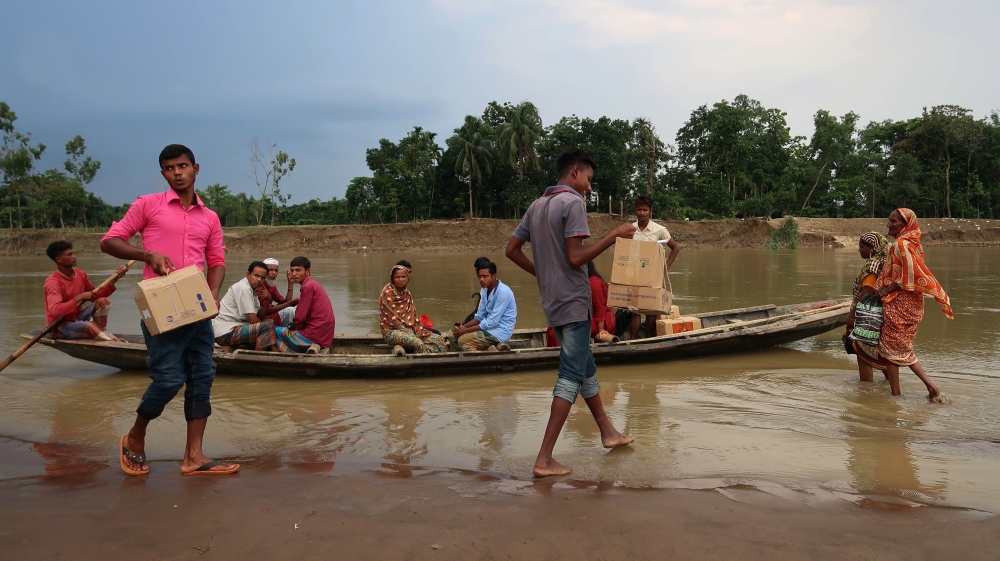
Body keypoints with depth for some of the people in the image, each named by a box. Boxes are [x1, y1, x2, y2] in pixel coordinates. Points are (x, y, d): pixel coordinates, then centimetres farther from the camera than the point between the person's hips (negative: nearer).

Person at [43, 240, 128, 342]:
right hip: (60, 326, -8)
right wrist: (79, 297, -31)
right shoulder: (53, 281, -21)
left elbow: (96, 296, 6)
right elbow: (55, 311, -34)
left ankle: (102, 333, -13)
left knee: (103, 302, -14)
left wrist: (114, 279, -6)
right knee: (89, 326, -36)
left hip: (77, 318, 8)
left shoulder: (80, 274, 1)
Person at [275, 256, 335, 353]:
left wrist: (292, 327, 5)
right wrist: (293, 326, 5)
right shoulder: (314, 284, 15)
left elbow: (300, 317, -14)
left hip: (314, 336, -9)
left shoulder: (307, 286, -13)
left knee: (275, 331, 8)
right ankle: (315, 347, 8)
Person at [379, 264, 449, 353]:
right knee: (418, 343, -36)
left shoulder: (407, 293, 13)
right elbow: (391, 317, -14)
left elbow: (413, 315, 13)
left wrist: (418, 329, -3)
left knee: (440, 339, -10)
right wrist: (406, 330, -14)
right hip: (392, 330, -7)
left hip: (409, 329, 8)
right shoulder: (387, 293, -9)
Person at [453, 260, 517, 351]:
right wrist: (463, 327, -5)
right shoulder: (485, 291, 7)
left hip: (501, 331, -9)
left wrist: (466, 330, -18)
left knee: (463, 340, -17)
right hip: (491, 327, 9)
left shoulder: (503, 292, -20)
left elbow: (493, 321, -22)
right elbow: (480, 316, 12)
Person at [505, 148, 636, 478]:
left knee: (585, 366, 20)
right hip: (573, 302, -9)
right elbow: (576, 258, -20)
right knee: (572, 376, -6)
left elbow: (511, 250, 13)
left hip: (552, 303, 9)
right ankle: (544, 460, -8)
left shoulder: (537, 205, 13)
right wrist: (612, 237, -12)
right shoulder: (573, 202, -12)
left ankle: (608, 432, 34)